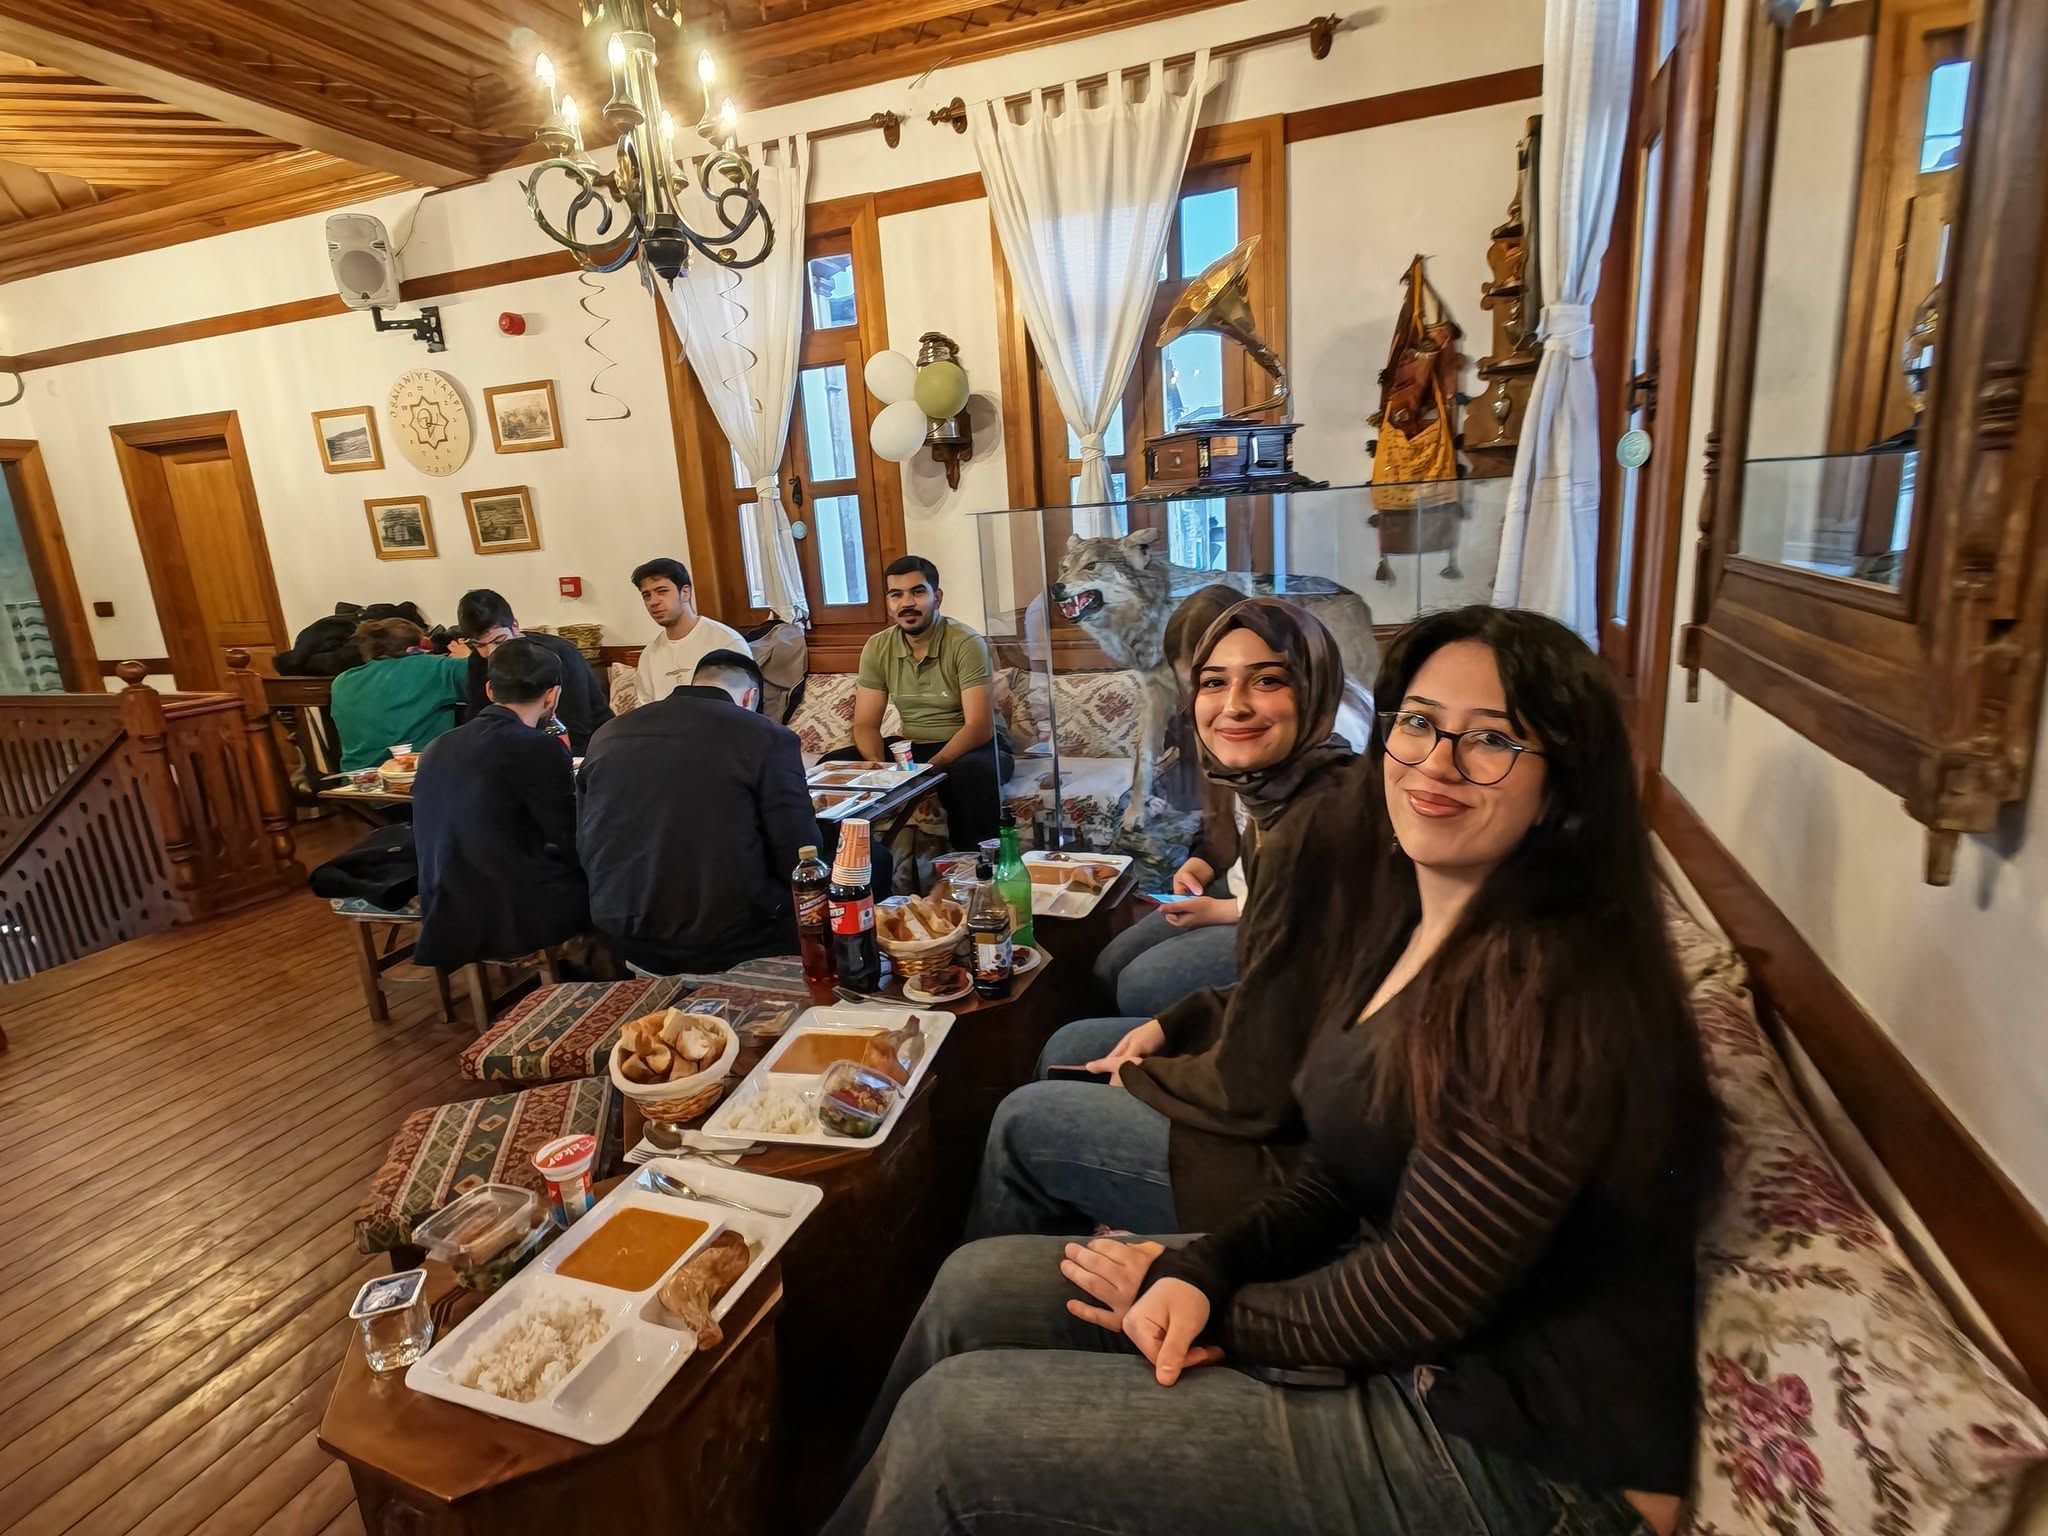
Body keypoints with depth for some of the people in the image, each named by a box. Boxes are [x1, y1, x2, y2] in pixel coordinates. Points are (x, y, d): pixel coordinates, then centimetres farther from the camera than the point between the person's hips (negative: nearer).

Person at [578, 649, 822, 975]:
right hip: (730, 939, -6)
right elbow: (800, 861, -12)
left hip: (627, 938, 6)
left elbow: (584, 848, 13)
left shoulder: (608, 735, 5)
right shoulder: (767, 737, -11)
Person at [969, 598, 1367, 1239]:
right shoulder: (1292, 799, 2)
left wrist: (1138, 1075, -6)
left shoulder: (1316, 827, -28)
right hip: (1285, 1100, 9)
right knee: (1069, 1046, 19)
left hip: (1291, 1152, -9)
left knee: (1022, 1124, 1)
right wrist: (1170, 1025, 2)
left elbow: (1254, 1088, -24)